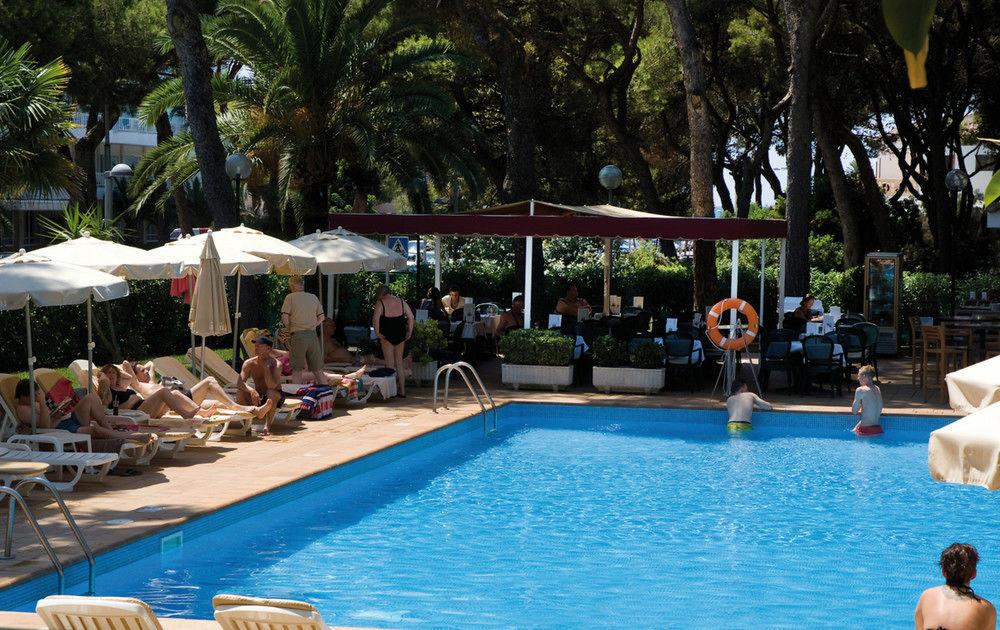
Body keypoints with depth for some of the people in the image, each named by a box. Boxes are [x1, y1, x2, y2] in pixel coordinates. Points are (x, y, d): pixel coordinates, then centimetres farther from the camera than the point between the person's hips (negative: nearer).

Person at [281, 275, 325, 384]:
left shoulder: (290, 297, -1)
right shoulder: (314, 297, 12)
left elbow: (285, 318, -8)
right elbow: (321, 317, 12)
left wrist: (289, 330, 6)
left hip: (297, 335, -4)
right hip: (313, 334, 4)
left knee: (297, 369, 1)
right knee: (317, 369, 10)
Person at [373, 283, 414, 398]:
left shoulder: (380, 303, -8)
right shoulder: (401, 301, 5)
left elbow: (375, 319, -21)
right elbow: (411, 316, 1)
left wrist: (377, 333, -14)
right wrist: (409, 331, 5)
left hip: (387, 336, -4)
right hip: (400, 335, 4)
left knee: (390, 363, 4)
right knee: (399, 362, 13)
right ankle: (402, 390, 12)